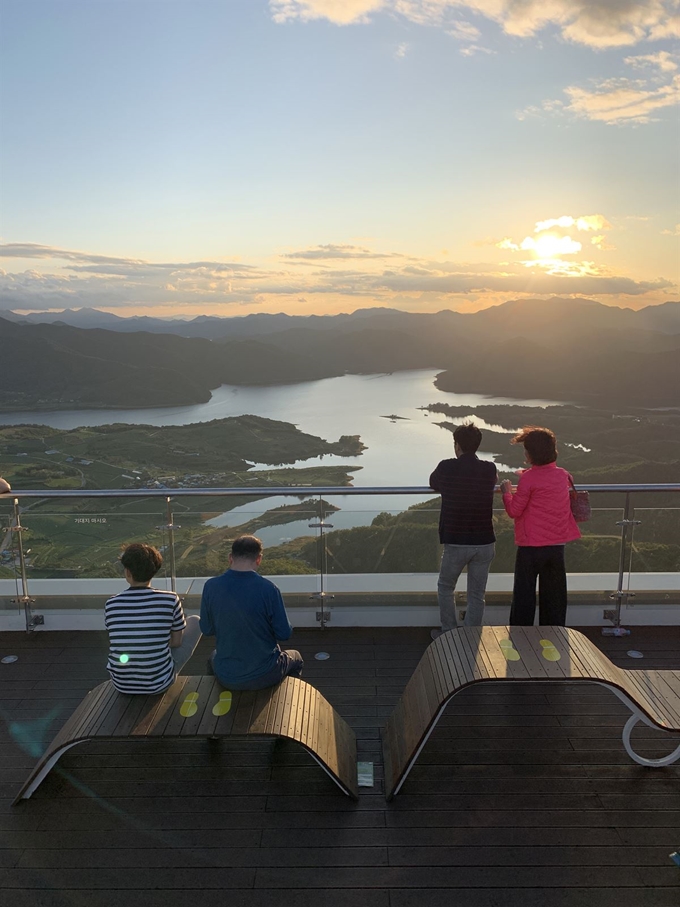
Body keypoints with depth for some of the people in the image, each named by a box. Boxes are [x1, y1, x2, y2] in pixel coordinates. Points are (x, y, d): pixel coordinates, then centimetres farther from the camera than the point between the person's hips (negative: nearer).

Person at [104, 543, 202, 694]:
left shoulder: (111, 605, -8)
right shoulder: (170, 600, -15)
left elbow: (115, 641, 9)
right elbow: (176, 642, -3)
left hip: (121, 684, 3)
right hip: (158, 684, -3)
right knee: (195, 621, 16)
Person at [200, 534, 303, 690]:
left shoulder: (211, 586, -15)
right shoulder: (268, 589, -22)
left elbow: (207, 629, -1)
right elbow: (284, 633, -13)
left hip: (226, 678, 2)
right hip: (264, 676, -2)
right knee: (295, 657, 32)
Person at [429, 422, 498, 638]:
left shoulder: (446, 468, -9)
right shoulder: (490, 469, -1)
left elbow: (433, 484, 12)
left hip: (456, 542, -2)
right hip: (485, 543, 2)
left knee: (445, 588, 19)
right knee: (476, 595, 12)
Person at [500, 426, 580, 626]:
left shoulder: (529, 478, -14)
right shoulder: (563, 475, 4)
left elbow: (514, 511, -11)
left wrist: (507, 492, 6)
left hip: (532, 546, -5)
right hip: (557, 544, 5)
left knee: (524, 595, 6)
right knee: (554, 594, 14)